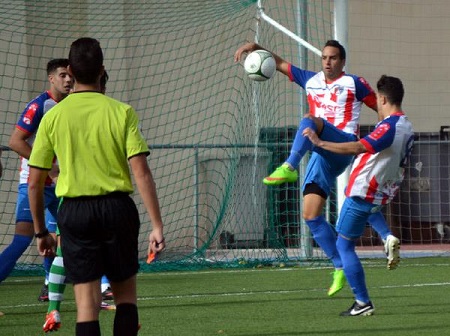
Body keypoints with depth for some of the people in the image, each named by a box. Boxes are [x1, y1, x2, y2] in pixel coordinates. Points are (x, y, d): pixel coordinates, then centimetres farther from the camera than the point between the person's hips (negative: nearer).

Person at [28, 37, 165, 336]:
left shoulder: (53, 117, 0)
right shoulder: (122, 112, -4)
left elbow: (35, 183, 3)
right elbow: (142, 173, -10)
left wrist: (41, 232, 14)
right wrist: (157, 226, -8)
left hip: (74, 211, 0)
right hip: (117, 207, 0)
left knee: (87, 303, 0)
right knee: (126, 294, 14)